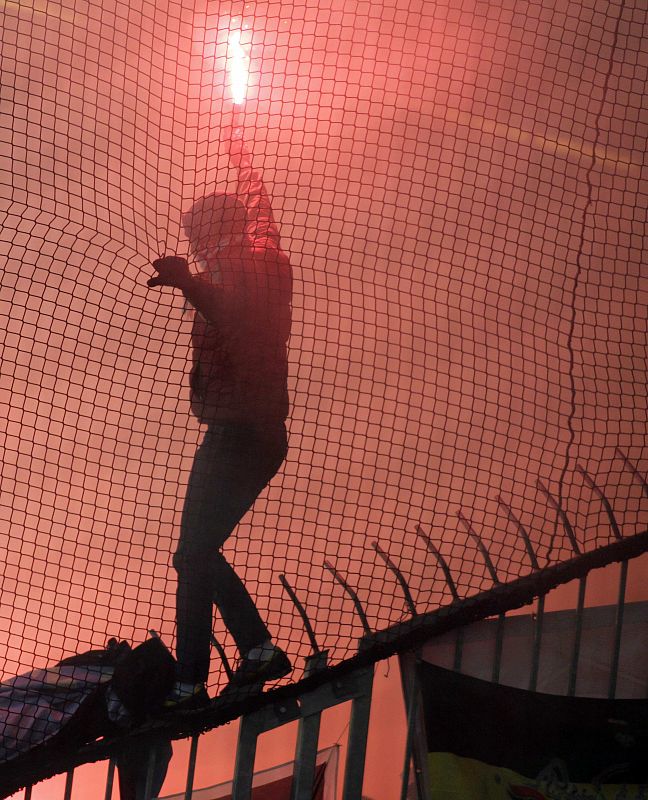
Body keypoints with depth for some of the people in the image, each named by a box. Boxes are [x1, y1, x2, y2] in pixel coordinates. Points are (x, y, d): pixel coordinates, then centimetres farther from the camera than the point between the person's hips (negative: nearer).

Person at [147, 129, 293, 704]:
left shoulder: (241, 270, -11)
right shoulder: (269, 263, 15)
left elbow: (239, 327, -35)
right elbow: (260, 209, 37)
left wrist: (190, 285, -52)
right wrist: (240, 148, 51)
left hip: (239, 434, -10)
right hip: (261, 432, 10)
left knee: (194, 556, -13)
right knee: (200, 553, 13)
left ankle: (189, 684, -15)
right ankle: (259, 649, 9)